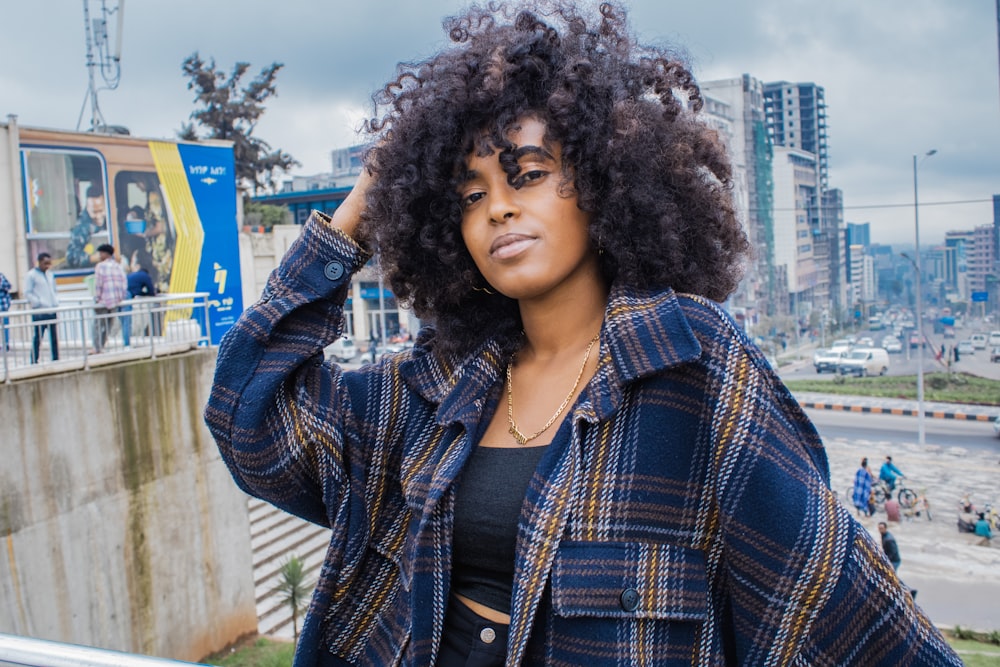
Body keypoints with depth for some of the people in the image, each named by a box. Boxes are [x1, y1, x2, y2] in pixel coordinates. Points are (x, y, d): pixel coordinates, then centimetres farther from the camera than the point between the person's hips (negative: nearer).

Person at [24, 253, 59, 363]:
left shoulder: (50, 274, 16)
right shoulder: (31, 275, -4)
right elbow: (27, 293, -8)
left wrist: (56, 302, 7)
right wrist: (39, 303, -16)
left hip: (52, 311, 6)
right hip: (39, 312, -6)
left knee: (54, 336, 7)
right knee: (38, 337, -3)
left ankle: (56, 359, 14)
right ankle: (34, 361, 3)